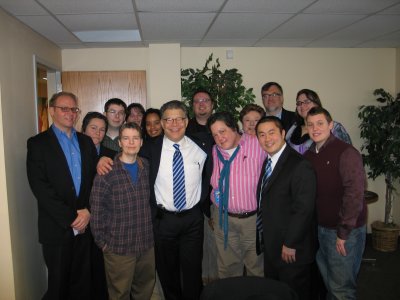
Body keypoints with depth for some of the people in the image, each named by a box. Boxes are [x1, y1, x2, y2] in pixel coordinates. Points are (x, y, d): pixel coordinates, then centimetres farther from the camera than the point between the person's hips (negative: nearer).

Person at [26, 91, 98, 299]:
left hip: (85, 225, 4)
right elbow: (40, 187, -12)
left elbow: (95, 179, 6)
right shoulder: (38, 143, -3)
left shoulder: (86, 141, 10)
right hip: (57, 228, -3)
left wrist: (88, 211, -8)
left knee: (82, 282, 13)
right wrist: (71, 217, -14)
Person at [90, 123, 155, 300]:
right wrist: (102, 241, -6)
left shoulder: (146, 167, 3)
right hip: (119, 247, -4)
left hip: (147, 244, 5)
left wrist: (150, 233, 10)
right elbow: (97, 210, -9)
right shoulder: (106, 172, -13)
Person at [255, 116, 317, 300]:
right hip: (270, 247, 8)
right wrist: (263, 240, 8)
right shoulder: (268, 162, 8)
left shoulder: (300, 166, -20)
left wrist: (290, 244, -19)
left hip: (292, 251, -8)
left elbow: (304, 209, -23)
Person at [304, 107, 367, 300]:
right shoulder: (308, 155, 5)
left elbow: (354, 194, -18)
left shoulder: (346, 153, -14)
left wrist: (343, 233, -17)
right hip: (320, 228, 6)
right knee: (328, 282, 20)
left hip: (345, 232, -6)